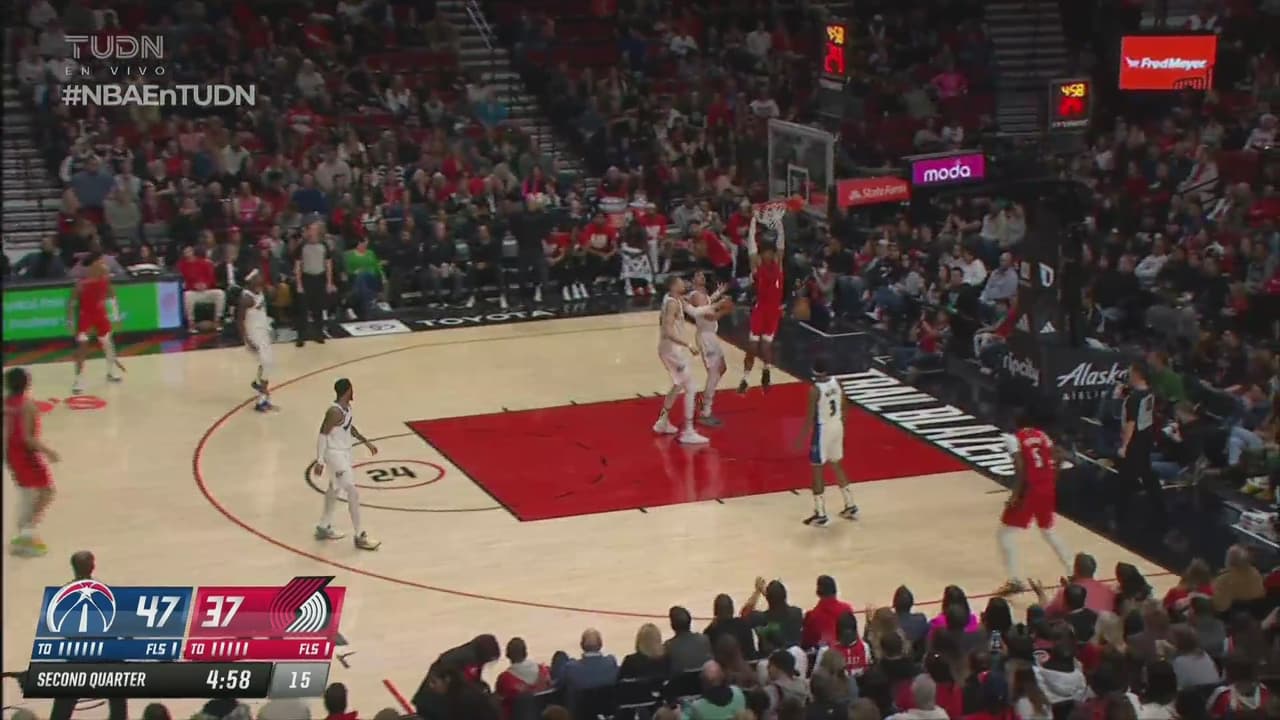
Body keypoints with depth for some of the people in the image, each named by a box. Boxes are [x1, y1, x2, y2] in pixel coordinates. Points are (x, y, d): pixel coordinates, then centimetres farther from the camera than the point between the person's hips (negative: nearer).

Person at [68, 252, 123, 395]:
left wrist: (115, 315, 8)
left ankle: (111, 372, 39)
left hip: (100, 313, 6)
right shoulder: (82, 282, -24)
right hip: (85, 315, -6)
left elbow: (111, 296, 8)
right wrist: (72, 321, -16)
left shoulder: (106, 278, -9)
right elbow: (73, 302, -16)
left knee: (108, 342, 18)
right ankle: (78, 379, -10)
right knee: (82, 345, -15)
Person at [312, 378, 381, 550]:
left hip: (344, 452, 10)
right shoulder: (335, 412, -27)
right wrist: (320, 461, -26)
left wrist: (366, 442, 19)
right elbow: (322, 435, -25)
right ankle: (360, 537, -1)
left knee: (334, 489, 23)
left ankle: (324, 527, 38)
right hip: (336, 455, -10)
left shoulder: (347, 407, 2)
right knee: (353, 494, -8)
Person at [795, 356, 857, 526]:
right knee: (836, 466, 22)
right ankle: (850, 506, 28)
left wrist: (803, 436, -11)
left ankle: (820, 514, 5)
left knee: (817, 470, 3)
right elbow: (844, 406, 8)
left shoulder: (814, 389, -21)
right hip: (837, 426, 7)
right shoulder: (836, 382, -1)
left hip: (822, 429, -7)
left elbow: (811, 416, -20)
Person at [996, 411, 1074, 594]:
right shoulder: (1042, 435, 13)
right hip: (1047, 489, 6)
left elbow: (1020, 469, -16)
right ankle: (1073, 571, 28)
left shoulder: (1014, 439, -5)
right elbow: (1055, 461, 6)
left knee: (1004, 533, 3)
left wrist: (1015, 495, -14)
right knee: (1048, 530, 28)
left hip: (1030, 490, -6)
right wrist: (1050, 484, 15)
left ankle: (1014, 580, -8)